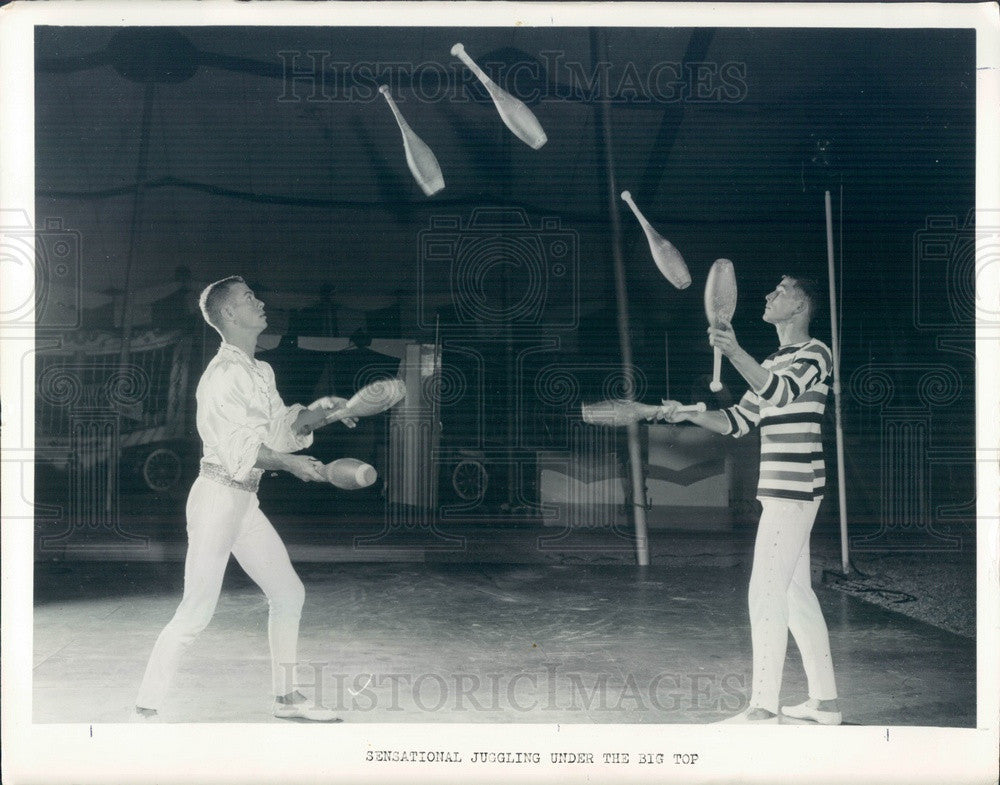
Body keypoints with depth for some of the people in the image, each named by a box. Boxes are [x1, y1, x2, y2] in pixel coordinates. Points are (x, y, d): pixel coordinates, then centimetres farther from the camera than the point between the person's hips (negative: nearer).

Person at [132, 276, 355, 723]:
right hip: (217, 496, -9)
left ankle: (286, 698, 26)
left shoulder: (262, 372, 14)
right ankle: (144, 711, 1)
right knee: (197, 612, -9)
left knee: (289, 592, 13)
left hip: (246, 502, 9)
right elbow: (238, 445, -20)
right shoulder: (223, 375, -15)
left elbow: (279, 430, 12)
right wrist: (289, 463, -21)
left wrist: (316, 412, -2)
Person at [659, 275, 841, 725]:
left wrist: (735, 353, -40)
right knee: (796, 594, 12)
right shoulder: (774, 363, 21)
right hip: (779, 491, 10)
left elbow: (781, 391, -28)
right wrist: (687, 414, 8)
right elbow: (739, 421, 21)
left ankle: (763, 708, -8)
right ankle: (824, 701, 19)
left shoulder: (815, 354, -8)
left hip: (794, 489, -10)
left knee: (766, 594, -11)